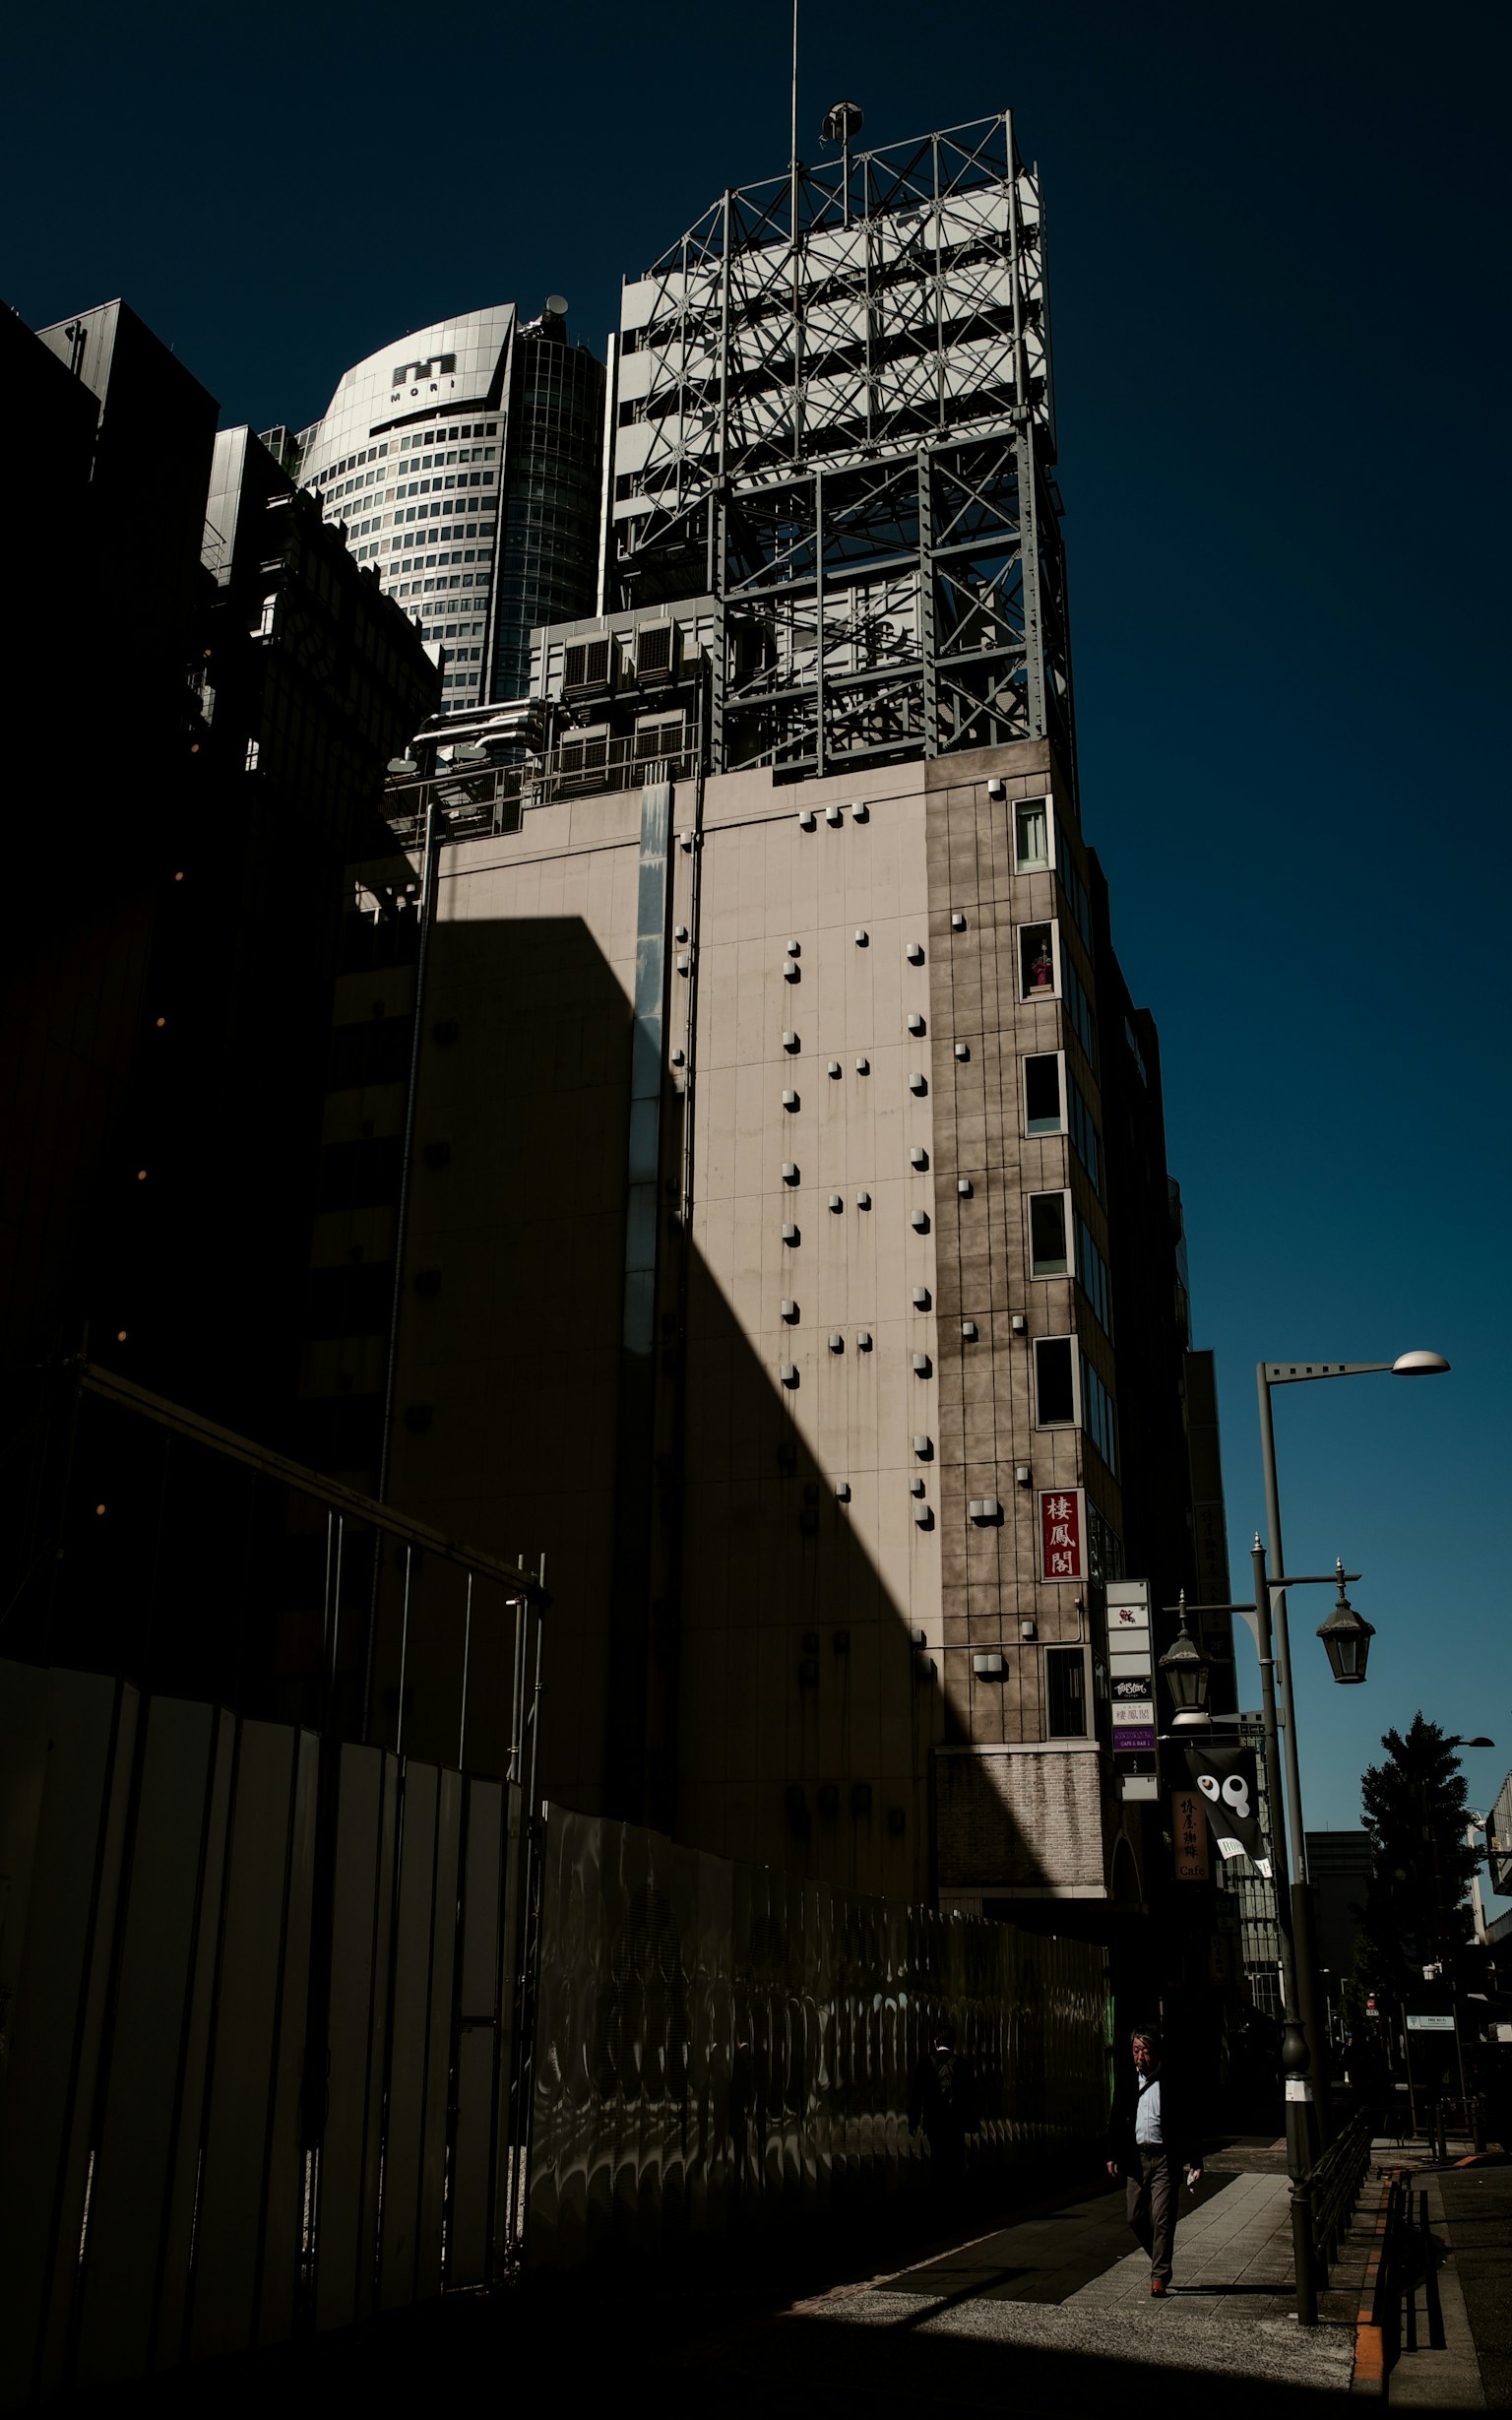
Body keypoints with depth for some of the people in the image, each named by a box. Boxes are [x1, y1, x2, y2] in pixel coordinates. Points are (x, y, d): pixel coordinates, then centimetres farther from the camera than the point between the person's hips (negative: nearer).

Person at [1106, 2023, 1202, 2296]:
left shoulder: (1174, 2080, -5)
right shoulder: (1125, 2079, 7)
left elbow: (1189, 2122, -4)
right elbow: (1117, 2120, 13)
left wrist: (1195, 2161, -8)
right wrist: (1113, 2156, 8)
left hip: (1165, 2158, -4)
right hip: (1135, 2157, 4)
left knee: (1162, 2219, -6)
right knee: (1136, 2217, 8)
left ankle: (1159, 2276, 5)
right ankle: (1160, 2260, 31)